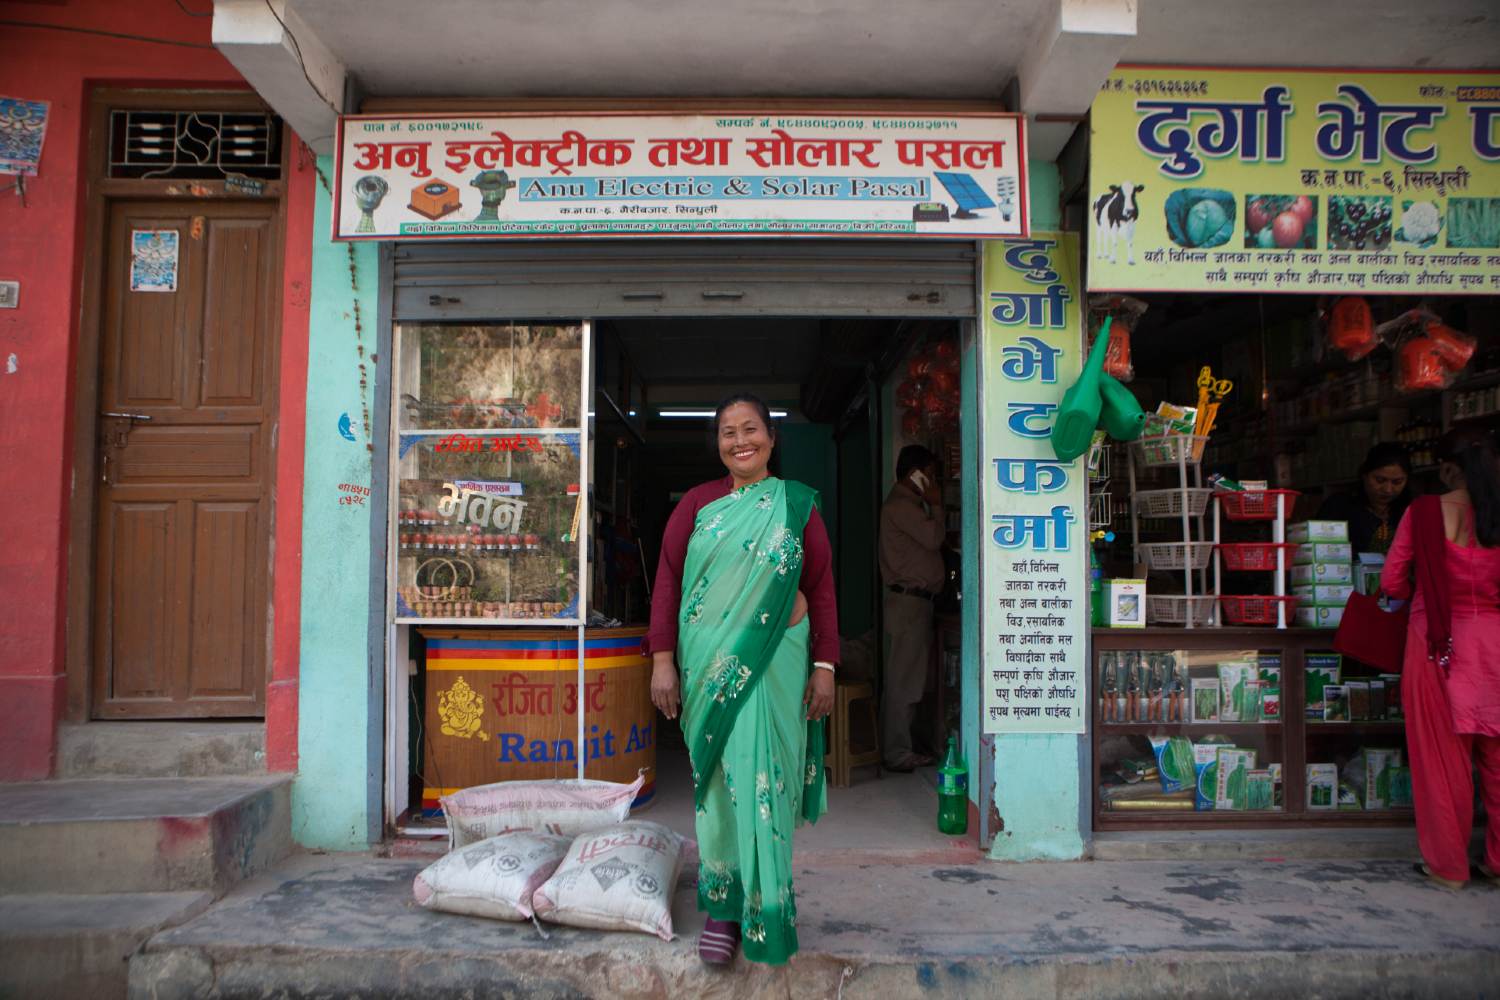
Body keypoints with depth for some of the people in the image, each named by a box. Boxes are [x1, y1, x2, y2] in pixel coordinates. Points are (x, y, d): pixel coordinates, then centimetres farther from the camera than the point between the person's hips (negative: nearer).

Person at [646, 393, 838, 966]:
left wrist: (824, 667, 0)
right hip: (709, 663, 0)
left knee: (765, 779, 3)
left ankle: (764, 905, 18)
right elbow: (668, 580, 3)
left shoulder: (798, 506, 6)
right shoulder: (698, 503, 6)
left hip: (777, 661, 0)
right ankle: (723, 906, 16)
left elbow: (821, 589, 5)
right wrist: (663, 660, -4)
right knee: (720, 778, 3)